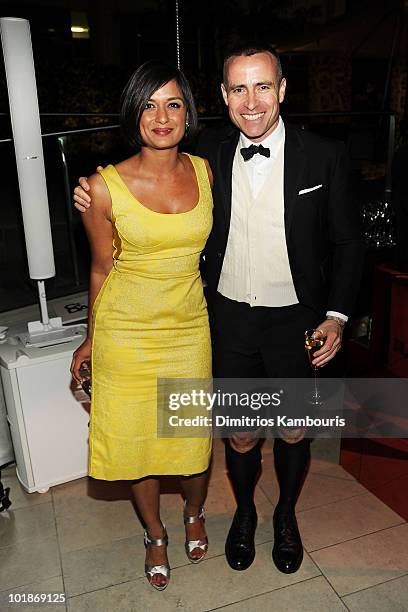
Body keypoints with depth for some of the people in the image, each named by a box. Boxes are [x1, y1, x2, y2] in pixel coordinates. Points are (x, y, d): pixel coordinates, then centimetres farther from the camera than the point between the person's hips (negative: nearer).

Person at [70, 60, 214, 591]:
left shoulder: (205, 172, -3)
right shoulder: (106, 187, -13)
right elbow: (102, 270, -1)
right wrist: (90, 341, 7)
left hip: (191, 328, 2)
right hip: (126, 334, -2)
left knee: (197, 434, 14)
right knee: (138, 440, 13)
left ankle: (195, 514, 48)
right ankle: (155, 533, 42)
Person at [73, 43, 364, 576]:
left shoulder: (324, 157, -8)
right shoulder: (209, 153, -2)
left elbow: (347, 242, 0)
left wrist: (337, 316, -7)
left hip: (294, 320, 0)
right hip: (229, 317, 1)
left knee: (294, 429, 17)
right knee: (240, 433, 13)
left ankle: (286, 515, 47)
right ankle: (244, 513, 45)